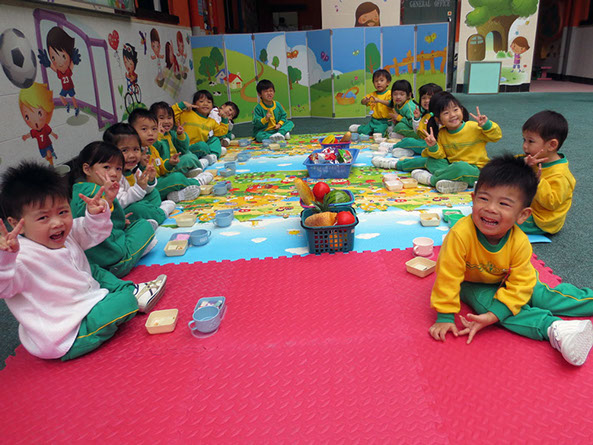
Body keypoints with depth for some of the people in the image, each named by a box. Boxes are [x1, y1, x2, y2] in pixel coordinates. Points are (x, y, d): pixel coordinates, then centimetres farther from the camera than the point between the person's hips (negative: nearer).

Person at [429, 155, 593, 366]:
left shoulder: (520, 242, -27)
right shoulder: (461, 234, -38)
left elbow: (519, 286, -23)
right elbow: (448, 276, -30)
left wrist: (492, 317, -34)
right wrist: (445, 317, -26)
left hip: (505, 281, 3)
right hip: (471, 284, -3)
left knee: (544, 295, -6)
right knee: (486, 301, -29)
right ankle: (553, 328, -34)